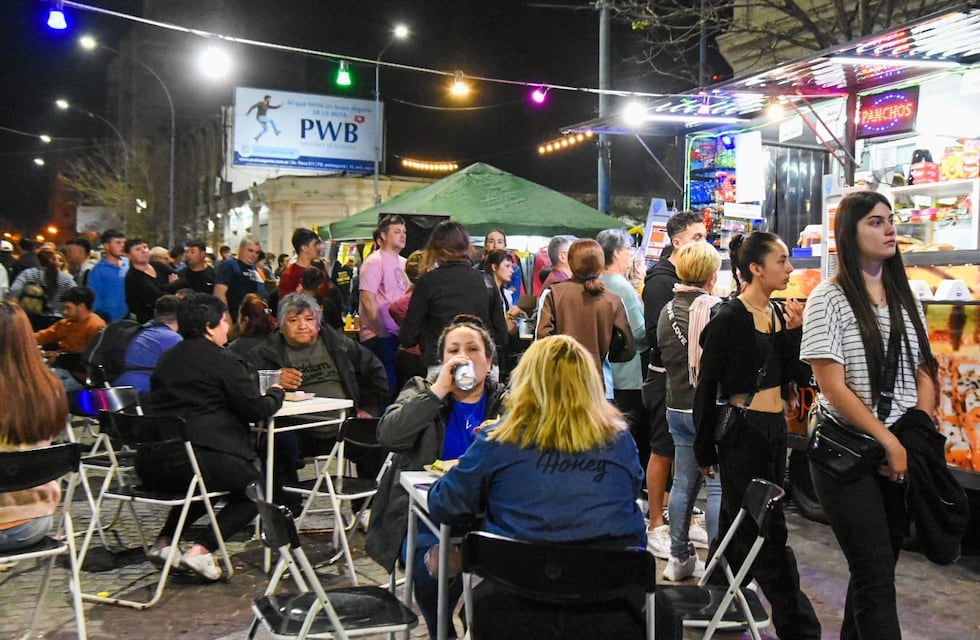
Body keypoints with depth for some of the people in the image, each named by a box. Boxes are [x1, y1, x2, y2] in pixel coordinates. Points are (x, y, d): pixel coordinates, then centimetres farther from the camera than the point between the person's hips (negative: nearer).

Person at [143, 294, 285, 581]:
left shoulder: (167, 359, 17)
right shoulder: (225, 360, -6)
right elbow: (257, 409, -8)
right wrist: (276, 392, 16)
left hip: (150, 464, 8)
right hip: (199, 458, -8)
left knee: (200, 481, 37)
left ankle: (164, 541, 20)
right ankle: (201, 549, -2)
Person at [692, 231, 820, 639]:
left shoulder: (780, 315, 7)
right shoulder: (729, 319, -14)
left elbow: (802, 375, 7)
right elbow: (706, 387, -11)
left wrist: (795, 331, -7)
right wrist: (705, 449, -8)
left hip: (775, 429, 8)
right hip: (743, 430, -8)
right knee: (769, 532, -2)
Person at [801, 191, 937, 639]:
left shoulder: (905, 298, 10)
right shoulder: (828, 300, -10)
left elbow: (924, 370, 12)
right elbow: (833, 388, -14)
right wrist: (890, 442, -13)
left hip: (902, 454, 6)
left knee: (878, 567, 14)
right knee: (876, 574, -5)